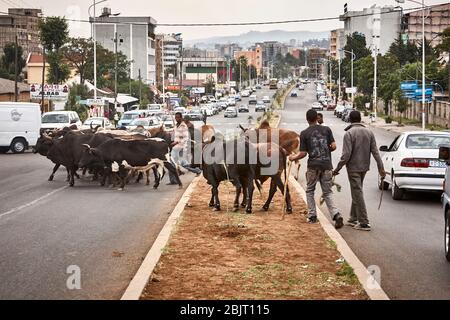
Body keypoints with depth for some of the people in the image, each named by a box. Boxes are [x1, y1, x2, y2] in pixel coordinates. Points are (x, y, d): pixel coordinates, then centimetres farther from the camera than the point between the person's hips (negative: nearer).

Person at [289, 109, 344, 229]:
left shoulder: (304, 133, -2)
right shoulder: (326, 129, 4)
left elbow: (303, 153, -3)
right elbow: (334, 146, 0)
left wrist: (293, 158, 16)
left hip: (313, 166, -2)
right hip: (327, 165, 2)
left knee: (310, 191, 17)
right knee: (328, 192, 8)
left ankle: (312, 216, 16)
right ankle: (336, 215, -11)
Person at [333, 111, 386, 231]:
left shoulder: (349, 133, -15)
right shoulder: (369, 132, 4)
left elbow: (346, 155, -19)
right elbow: (375, 151, 2)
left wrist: (337, 169, -9)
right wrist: (381, 168, 4)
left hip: (353, 168, -6)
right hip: (364, 167, 6)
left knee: (358, 194, -3)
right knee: (356, 193, 18)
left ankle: (364, 223, -5)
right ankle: (354, 219, 26)